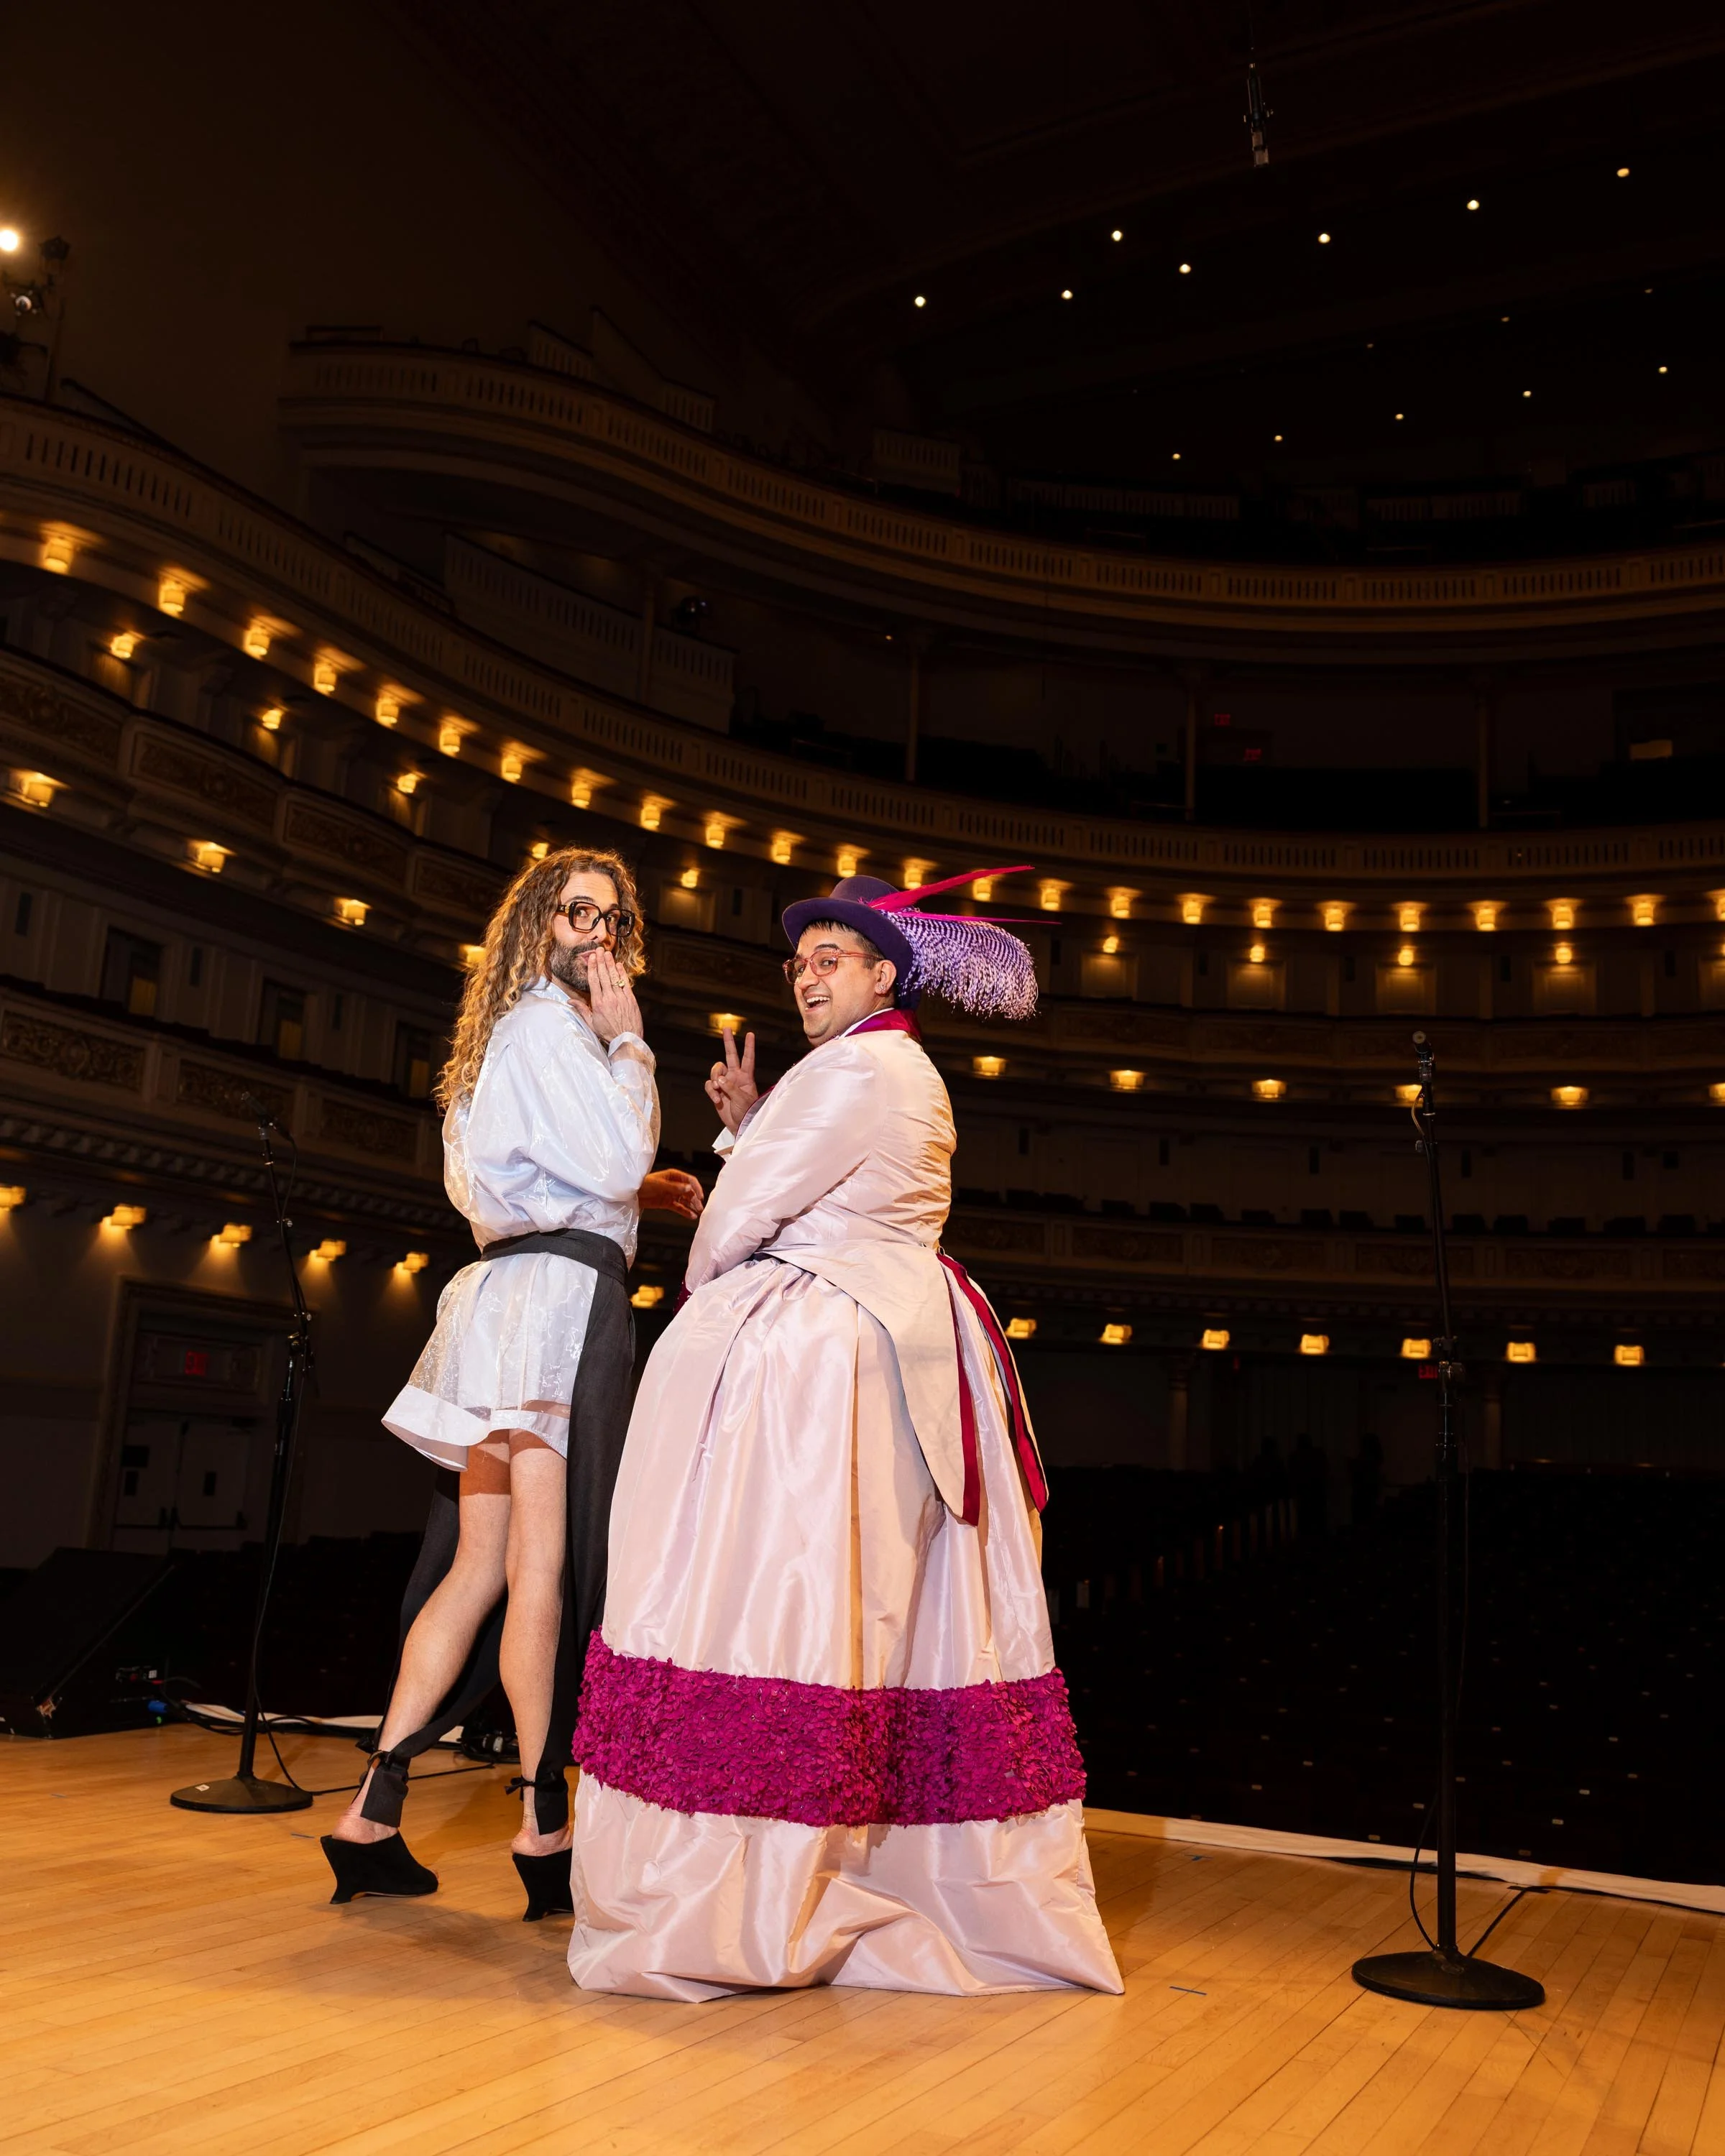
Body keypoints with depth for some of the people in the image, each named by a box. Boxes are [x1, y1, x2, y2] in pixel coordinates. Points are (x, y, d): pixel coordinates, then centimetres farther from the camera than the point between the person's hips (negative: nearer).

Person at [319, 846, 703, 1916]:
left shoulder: (530, 1026, 26)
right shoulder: (549, 1021, -5)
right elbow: (615, 1159, -13)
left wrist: (637, 1193, 23)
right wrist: (628, 1039, -3)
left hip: (516, 1295, 10)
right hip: (563, 1293, -10)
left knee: (479, 1567, 8)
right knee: (547, 1560, -7)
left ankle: (375, 1814, 10)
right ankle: (546, 1825, -1)